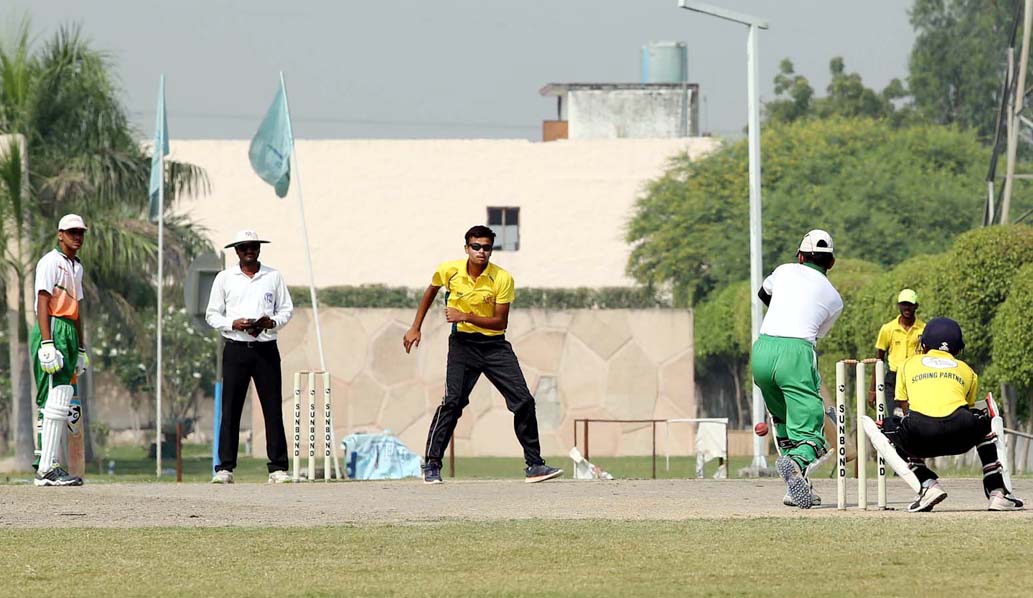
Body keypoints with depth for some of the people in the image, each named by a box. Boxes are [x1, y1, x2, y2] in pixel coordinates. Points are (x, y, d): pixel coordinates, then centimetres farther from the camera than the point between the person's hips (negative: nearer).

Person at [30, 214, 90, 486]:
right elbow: (43, 303, -16)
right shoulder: (50, 262, -7)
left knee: (62, 404, 8)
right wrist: (47, 343, -24)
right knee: (56, 401, -15)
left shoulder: (76, 267, 21)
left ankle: (48, 466, 10)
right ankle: (46, 469, -18)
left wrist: (81, 349, 25)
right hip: (51, 332, -10)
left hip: (70, 333, 10)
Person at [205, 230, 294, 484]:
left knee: (273, 408, -3)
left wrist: (272, 322, -8)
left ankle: (278, 467, -2)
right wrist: (234, 324, -10)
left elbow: (287, 310, 13)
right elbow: (212, 314, 9)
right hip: (236, 348, -1)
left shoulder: (274, 277, 11)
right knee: (230, 408, -4)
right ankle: (225, 467, -4)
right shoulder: (224, 278, 9)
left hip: (266, 348, 1)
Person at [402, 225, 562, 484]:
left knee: (523, 401, -6)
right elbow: (430, 292, 15)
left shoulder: (502, 279, -12)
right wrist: (415, 328, 14)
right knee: (453, 401, -17)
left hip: (494, 345, 1)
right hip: (463, 343, -1)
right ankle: (431, 465, -8)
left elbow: (501, 322, -11)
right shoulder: (449, 270, -7)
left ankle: (534, 465, 4)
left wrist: (465, 317, -21)